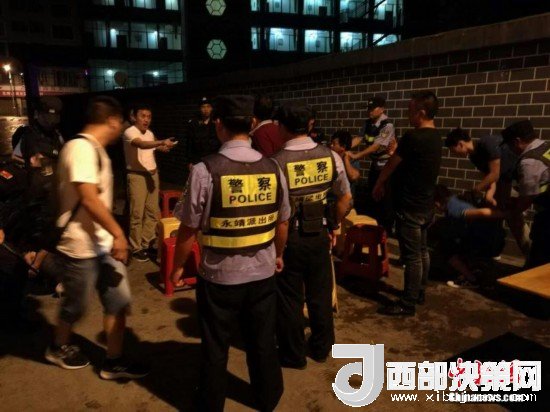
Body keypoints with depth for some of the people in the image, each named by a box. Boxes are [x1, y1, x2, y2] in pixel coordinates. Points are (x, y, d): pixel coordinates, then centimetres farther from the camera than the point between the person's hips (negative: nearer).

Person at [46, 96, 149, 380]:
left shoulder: (94, 150, 10)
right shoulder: (81, 148, -21)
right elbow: (89, 199, -28)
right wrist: (118, 233, -24)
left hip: (103, 243, 9)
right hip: (82, 246, -8)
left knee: (118, 301, 9)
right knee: (76, 305, 13)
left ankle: (113, 362, 21)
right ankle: (59, 348, 40)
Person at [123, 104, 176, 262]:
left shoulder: (150, 134, 11)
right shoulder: (130, 132, -14)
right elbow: (142, 145, -36)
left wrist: (160, 148, 9)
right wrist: (162, 142, -49)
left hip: (152, 174, 8)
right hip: (137, 176, -7)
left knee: (153, 211, 11)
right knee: (137, 213, -2)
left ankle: (146, 243, 24)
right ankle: (136, 248, 9)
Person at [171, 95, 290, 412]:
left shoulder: (206, 170, -17)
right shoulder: (273, 169, -5)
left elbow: (189, 229, -12)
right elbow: (283, 223, 5)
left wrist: (178, 266, 6)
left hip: (219, 277, -3)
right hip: (263, 273, 4)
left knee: (215, 349, 17)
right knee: (263, 342, 22)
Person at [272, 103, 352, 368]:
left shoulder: (276, 163, -17)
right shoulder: (331, 157, -5)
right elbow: (345, 198, 3)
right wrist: (333, 228, 14)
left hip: (289, 238, -3)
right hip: (319, 235, 4)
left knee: (289, 298, 13)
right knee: (320, 294, 19)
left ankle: (293, 355, 29)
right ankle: (321, 348, 37)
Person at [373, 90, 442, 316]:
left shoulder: (413, 137, -21)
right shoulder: (435, 137, 8)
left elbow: (391, 165, -9)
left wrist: (378, 186, 5)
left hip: (410, 206, -9)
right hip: (426, 204, 10)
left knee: (412, 256, -2)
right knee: (422, 251, 17)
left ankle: (408, 304, 8)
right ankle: (419, 293, 31)